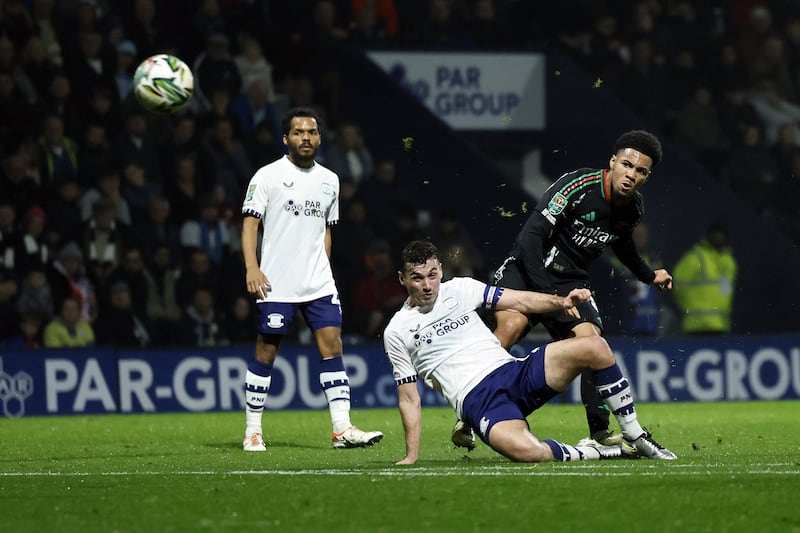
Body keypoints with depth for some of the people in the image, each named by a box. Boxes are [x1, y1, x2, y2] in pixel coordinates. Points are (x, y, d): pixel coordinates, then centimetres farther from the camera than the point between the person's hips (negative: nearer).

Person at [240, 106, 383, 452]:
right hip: (276, 285, -5)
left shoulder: (329, 180, 13)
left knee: (332, 346, -5)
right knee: (266, 352, -1)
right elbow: (249, 222, -7)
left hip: (319, 284, 5)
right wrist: (252, 267, -18)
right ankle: (252, 431, 8)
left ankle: (342, 429, -6)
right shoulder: (268, 176, -3)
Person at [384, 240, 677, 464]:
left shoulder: (460, 289, 13)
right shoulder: (397, 332, 6)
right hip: (477, 400, -5)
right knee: (526, 451, -38)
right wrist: (411, 457, 1)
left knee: (595, 347, -16)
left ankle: (635, 437, -4)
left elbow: (521, 301, 9)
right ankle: (588, 452, -8)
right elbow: (409, 399, 7)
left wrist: (561, 302, -10)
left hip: (514, 372, 5)